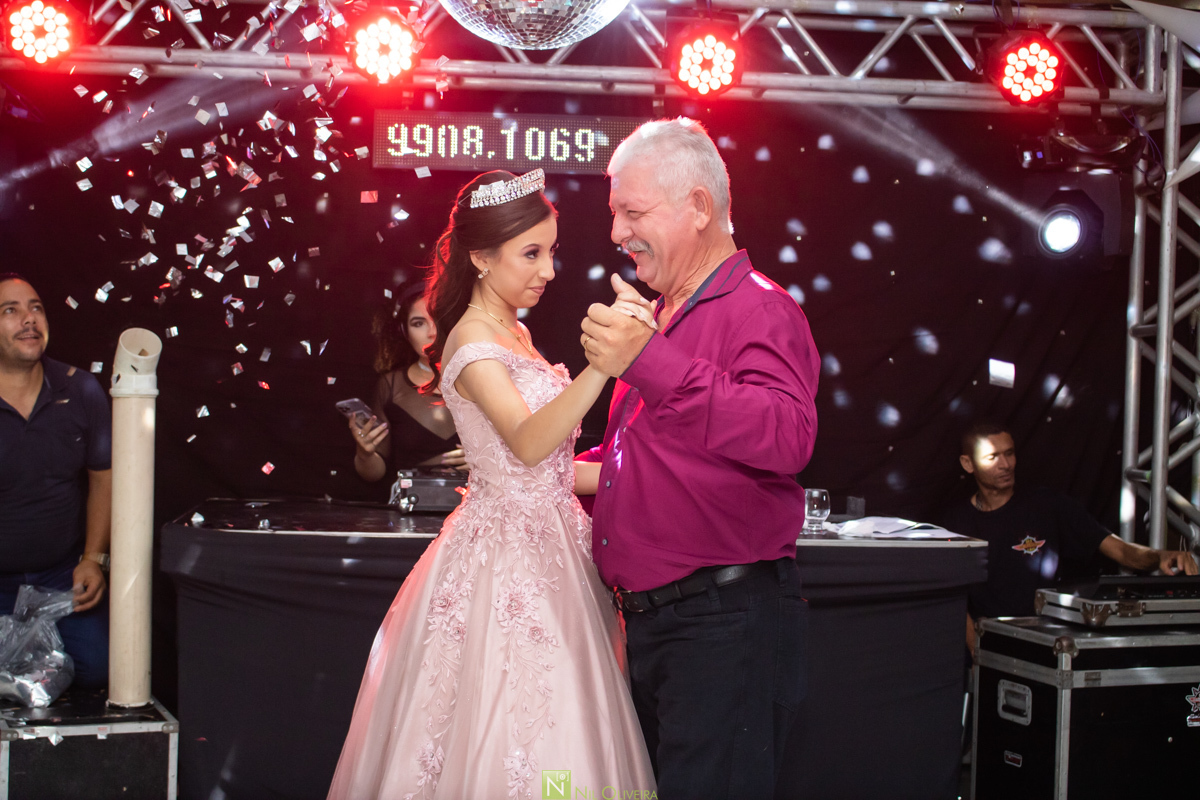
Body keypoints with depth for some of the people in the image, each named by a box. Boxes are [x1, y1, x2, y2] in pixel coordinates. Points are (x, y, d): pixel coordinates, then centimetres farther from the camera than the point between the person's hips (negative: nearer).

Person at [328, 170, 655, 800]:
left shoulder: (515, 334, 14)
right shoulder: (472, 340, -13)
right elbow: (527, 444, -30)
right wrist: (603, 362, -41)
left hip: (548, 548, 9)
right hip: (502, 553, -9)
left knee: (554, 722, 7)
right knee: (511, 732, -8)